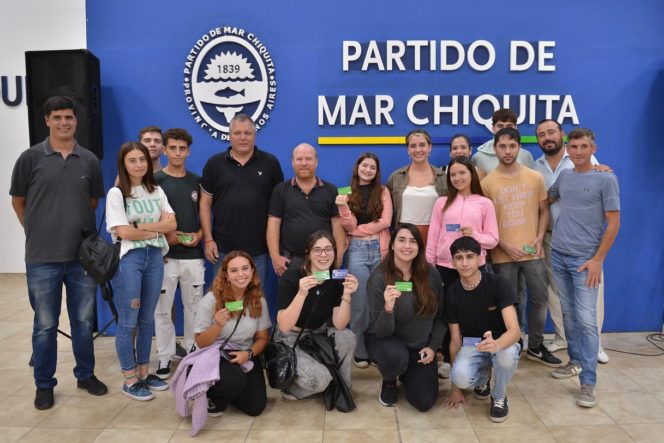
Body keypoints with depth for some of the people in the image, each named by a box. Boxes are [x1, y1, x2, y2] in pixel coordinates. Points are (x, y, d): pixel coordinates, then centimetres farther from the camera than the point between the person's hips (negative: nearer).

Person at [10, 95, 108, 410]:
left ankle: (86, 375, 30)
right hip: (42, 258, -2)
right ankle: (44, 384, 25)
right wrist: (38, 231, 6)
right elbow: (18, 201, 5)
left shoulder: (89, 160, 3)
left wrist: (78, 228, 9)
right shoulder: (31, 157, -3)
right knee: (45, 325, 9)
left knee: (84, 321, 13)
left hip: (83, 255, 2)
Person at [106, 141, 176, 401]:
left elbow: (172, 224, 0)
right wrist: (157, 228, -4)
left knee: (147, 319, 11)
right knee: (128, 321, 1)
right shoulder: (116, 193, -5)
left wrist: (142, 226, -12)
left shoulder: (157, 192, 10)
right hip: (128, 259, -5)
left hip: (155, 257, 5)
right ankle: (130, 380, 13)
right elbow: (125, 232, -13)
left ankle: (144, 373, 24)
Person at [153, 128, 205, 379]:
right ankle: (165, 357, 17)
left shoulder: (196, 182, 9)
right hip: (164, 255, -3)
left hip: (193, 255, 3)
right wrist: (163, 236, -15)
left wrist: (199, 235, -4)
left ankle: (193, 352, 25)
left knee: (194, 307, 10)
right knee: (162, 309, 4)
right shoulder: (154, 181, -2)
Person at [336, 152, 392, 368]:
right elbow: (349, 226, -3)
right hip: (357, 250, -1)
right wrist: (343, 206, -20)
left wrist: (358, 229, -5)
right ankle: (360, 351, 7)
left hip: (380, 248, 1)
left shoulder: (383, 191, 8)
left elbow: (385, 221, -3)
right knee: (359, 301, -3)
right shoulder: (349, 193, 6)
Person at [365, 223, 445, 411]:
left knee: (424, 403, -6)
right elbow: (381, 332, -23)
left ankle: (406, 375, 29)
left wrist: (433, 346, -6)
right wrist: (388, 308, -43)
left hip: (420, 345, 3)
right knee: (395, 356, -38)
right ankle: (389, 381, 1)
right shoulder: (379, 278, -21)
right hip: (385, 340, -3)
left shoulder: (431, 274, -10)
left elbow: (440, 315, 4)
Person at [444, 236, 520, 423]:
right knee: (461, 377, -31)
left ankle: (499, 397, -4)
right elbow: (455, 339, -4)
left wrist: (496, 344, -51)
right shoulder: (452, 293, -9)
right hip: (471, 345, 2)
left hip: (502, 343, -1)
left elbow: (515, 330, -25)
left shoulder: (498, 284, -18)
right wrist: (455, 388, -2)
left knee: (507, 354, -38)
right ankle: (483, 377, 10)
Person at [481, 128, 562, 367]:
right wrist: (504, 246, -10)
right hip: (503, 255, -2)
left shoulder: (535, 177, 3)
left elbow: (544, 210, 10)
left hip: (532, 252, 2)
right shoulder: (487, 182, -4)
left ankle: (535, 347, 27)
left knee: (540, 298, 9)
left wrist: (539, 237, -4)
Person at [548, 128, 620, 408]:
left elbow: (614, 222, -5)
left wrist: (598, 259, -10)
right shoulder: (564, 177, 10)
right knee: (569, 314, 12)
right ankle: (575, 361, 27)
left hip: (585, 259, -5)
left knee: (586, 320, -7)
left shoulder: (606, 179, -3)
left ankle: (588, 383, -2)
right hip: (558, 255, 5)